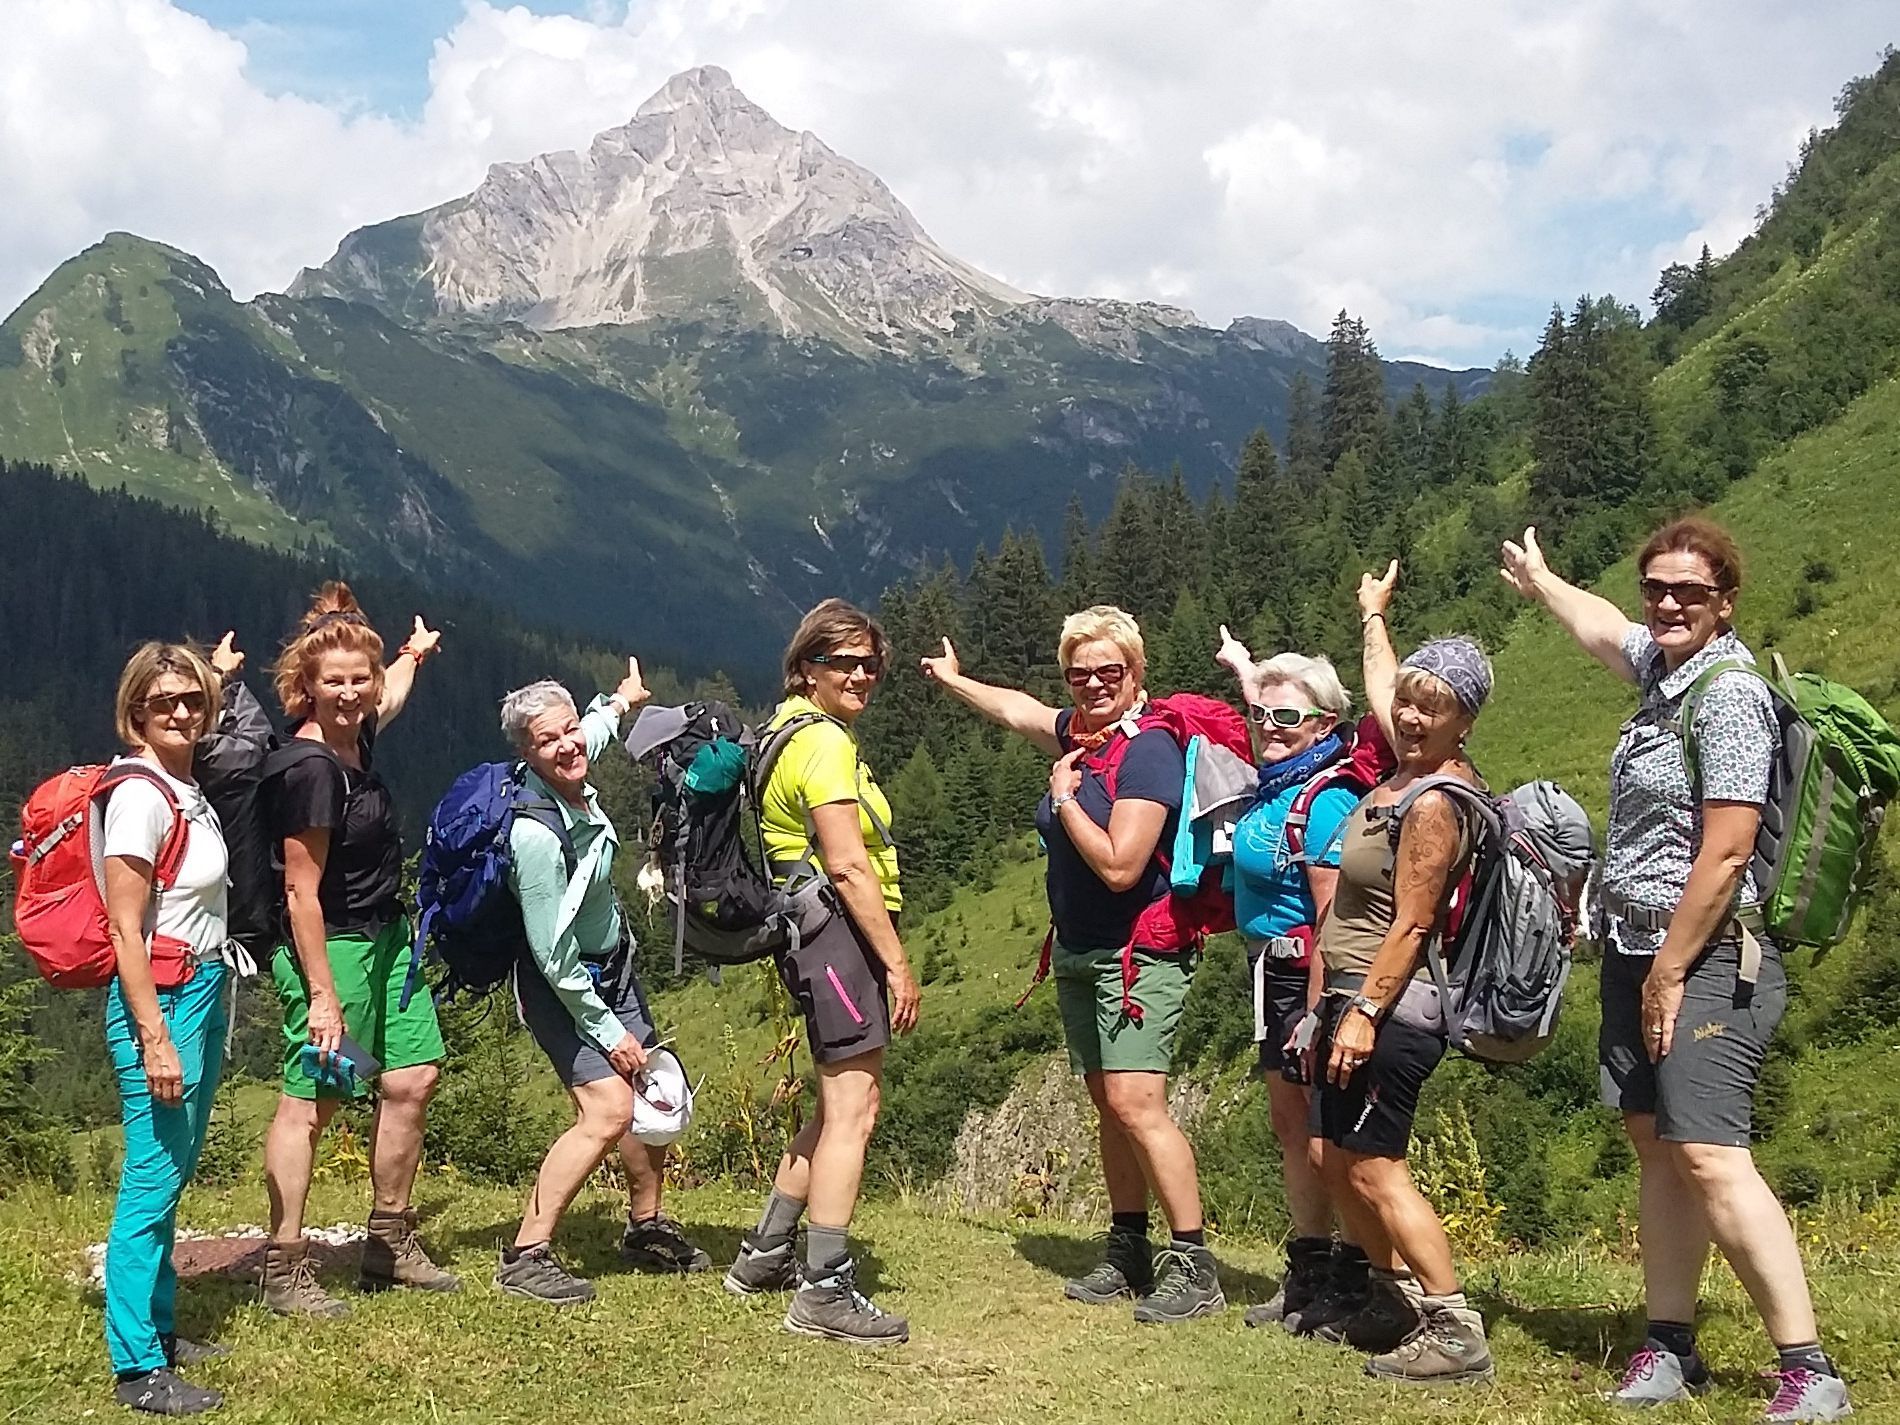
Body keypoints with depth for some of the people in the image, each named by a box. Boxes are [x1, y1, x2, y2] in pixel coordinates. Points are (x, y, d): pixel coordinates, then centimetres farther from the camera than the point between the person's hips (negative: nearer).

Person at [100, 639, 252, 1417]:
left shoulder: (185, 787, 8)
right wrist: (154, 1040, -21)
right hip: (160, 999, -10)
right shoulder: (138, 796, -16)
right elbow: (125, 930, -18)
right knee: (151, 1179, -7)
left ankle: (159, 1328, 27)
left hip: (204, 992, 10)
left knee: (174, 1172, 16)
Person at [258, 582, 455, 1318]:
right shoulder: (309, 769, -22)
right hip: (330, 948, -10)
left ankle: (389, 1246, 23)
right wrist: (321, 995, -23)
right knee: (309, 1100, -6)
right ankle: (283, 1272, -1)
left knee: (411, 1081, 11)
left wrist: (415, 653, 51)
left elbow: (388, 698, 31)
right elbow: (302, 892, -22)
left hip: (385, 939, 10)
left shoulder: (355, 736, 3)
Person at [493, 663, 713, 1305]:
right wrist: (606, 1030, -20)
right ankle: (525, 1257, -15)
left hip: (612, 968, 9)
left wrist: (620, 702, 41)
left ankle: (647, 1228, 36)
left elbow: (591, 736, 23)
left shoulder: (574, 786, -6)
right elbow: (553, 953, -26)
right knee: (607, 1109, -22)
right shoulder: (537, 833, -31)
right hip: (564, 988, -9)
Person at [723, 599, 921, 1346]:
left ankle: (763, 1256, 26)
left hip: (811, 934, 11)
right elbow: (848, 865, -19)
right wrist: (898, 963, -17)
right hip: (838, 930, -11)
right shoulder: (824, 742, -14)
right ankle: (825, 1291, -7)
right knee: (852, 1111, -8)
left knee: (842, 1107, 19)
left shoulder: (793, 728, 18)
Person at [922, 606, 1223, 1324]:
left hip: (1139, 953, -8)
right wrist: (955, 680, 47)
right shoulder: (1079, 733, 8)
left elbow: (1120, 867, -24)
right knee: (1108, 1104, 10)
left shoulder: (1149, 749, -17)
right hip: (1078, 950, 9)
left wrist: (1064, 798, -13)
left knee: (1135, 1103, -16)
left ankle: (1194, 1265, -12)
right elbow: (1017, 709, 32)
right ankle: (1129, 1251, 17)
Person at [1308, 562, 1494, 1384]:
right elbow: (1381, 692, 29)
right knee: (1337, 1158, 15)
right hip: (1357, 999, 10)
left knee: (1374, 1169, -11)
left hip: (1390, 1008, -10)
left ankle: (1456, 1333, -10)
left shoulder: (1433, 803, -18)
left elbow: (1410, 924, -21)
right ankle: (1396, 1299, 25)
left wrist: (1364, 1012, -23)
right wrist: (1374, 617, 43)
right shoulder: (1414, 766, 8)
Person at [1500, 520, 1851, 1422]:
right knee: (1656, 1148, 8)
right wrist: (1539, 583, 54)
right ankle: (1669, 1348, 13)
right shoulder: (1663, 666, 12)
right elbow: (1604, 630, 37)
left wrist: (1670, 973, -17)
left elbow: (1724, 855, -19)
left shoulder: (1729, 694, -14)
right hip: (1635, 949, 9)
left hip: (1703, 958, -9)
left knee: (1708, 1157, -17)